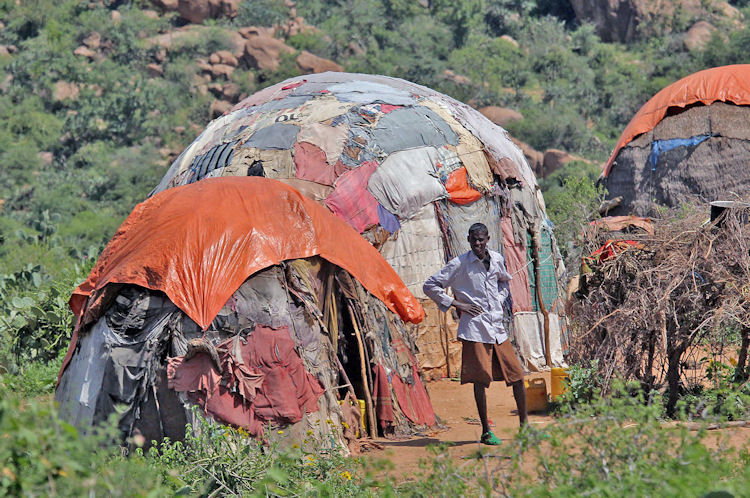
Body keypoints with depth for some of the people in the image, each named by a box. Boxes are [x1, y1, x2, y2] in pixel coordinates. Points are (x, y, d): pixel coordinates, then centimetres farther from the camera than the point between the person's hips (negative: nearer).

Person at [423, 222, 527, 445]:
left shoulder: (497, 260, 10)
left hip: (497, 326, 5)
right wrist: (456, 304, -7)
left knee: (517, 375, 5)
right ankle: (486, 432, 1)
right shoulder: (459, 264, -4)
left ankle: (524, 424, 18)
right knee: (481, 379, -6)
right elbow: (430, 286, -2)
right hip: (474, 328, -5)